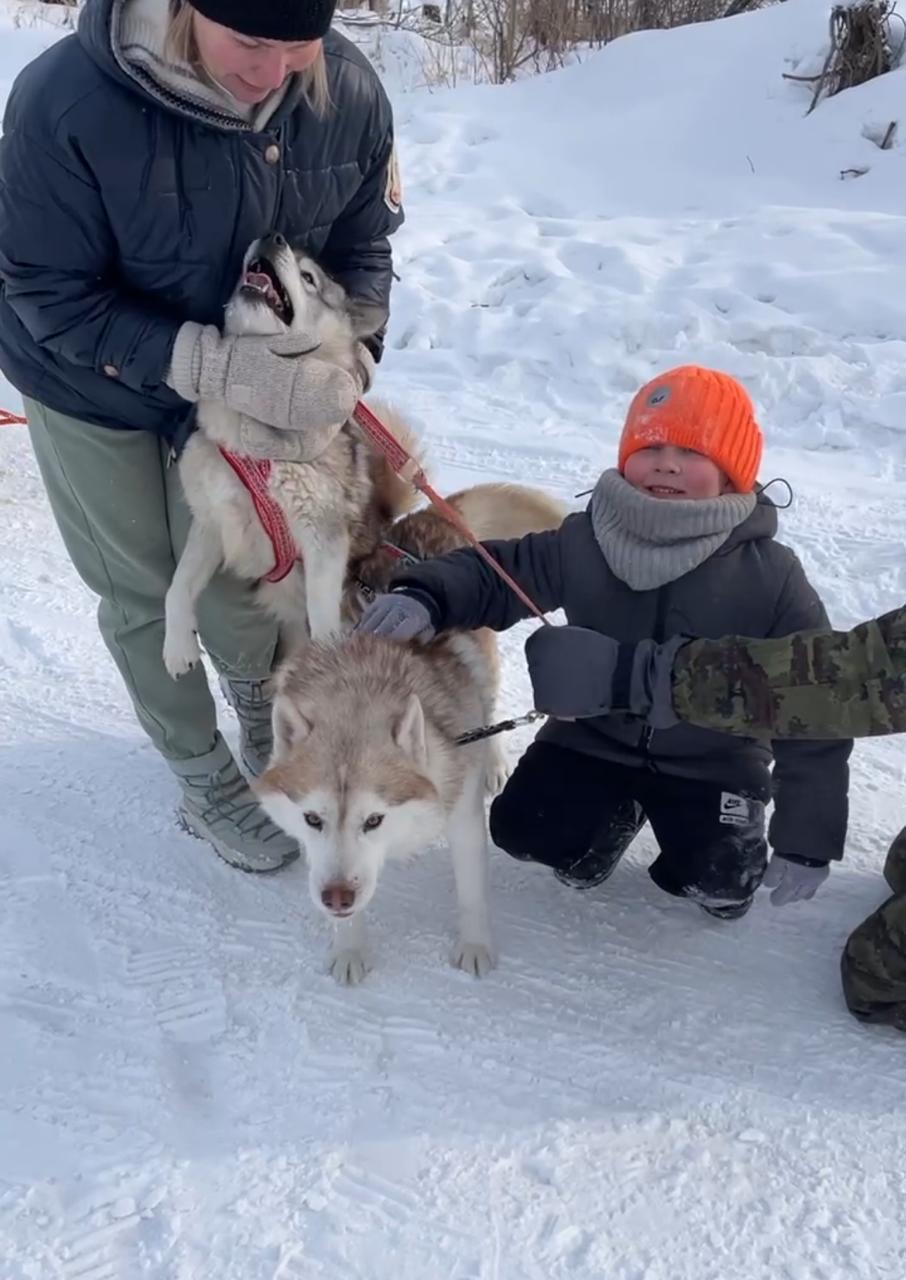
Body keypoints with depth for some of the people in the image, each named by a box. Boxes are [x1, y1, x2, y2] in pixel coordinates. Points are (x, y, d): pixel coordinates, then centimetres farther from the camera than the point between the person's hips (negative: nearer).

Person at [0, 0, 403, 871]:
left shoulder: (349, 92, -21)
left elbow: (362, 246, -7)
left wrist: (344, 367, -24)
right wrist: (215, 365, -38)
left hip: (232, 382, 2)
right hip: (89, 386, -2)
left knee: (227, 574, 10)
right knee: (143, 596, 7)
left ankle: (266, 727, 42)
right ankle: (207, 783, 30)